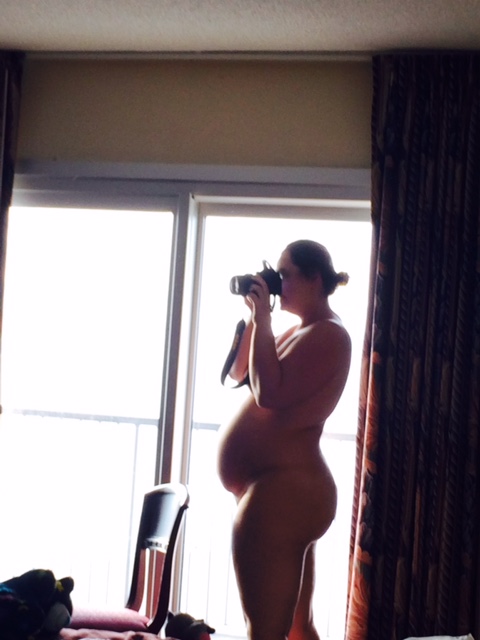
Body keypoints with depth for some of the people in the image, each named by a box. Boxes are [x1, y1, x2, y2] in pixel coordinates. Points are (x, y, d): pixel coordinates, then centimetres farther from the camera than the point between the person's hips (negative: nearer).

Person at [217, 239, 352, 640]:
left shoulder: (327, 334, -13)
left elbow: (270, 393, -23)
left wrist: (263, 320, -15)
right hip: (287, 490, 11)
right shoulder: (302, 333, 18)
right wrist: (254, 318, 10)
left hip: (282, 491, -11)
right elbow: (237, 372, 22)